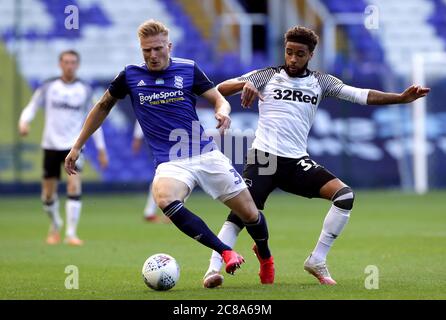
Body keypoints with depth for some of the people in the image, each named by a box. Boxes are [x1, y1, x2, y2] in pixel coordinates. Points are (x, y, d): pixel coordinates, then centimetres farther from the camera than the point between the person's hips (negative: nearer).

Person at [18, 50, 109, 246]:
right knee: (48, 194, 5)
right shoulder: (48, 87, 2)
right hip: (51, 144, 1)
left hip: (74, 145, -1)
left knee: (74, 184, -21)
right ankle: (55, 226, 33)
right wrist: (24, 122, -17)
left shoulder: (85, 90, 4)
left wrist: (101, 149, 12)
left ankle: (71, 233, -18)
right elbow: (32, 107, 5)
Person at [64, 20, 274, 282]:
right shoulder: (130, 76, 2)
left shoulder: (188, 69, 1)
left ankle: (265, 256, 36)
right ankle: (226, 253, -30)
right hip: (170, 163, -1)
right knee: (165, 200, -36)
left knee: (251, 215, 0)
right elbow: (103, 107, 15)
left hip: (206, 154, 1)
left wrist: (223, 111, -19)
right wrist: (77, 147, 16)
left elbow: (218, 98, 6)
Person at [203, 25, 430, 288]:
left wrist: (402, 98, -9)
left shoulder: (321, 82, 12)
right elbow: (220, 89, -1)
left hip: (297, 162, 3)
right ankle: (214, 269, -15)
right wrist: (243, 85, -24)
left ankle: (317, 261, -6)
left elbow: (361, 95, 3)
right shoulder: (267, 76, 5)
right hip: (263, 158, -3)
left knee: (345, 195, -15)